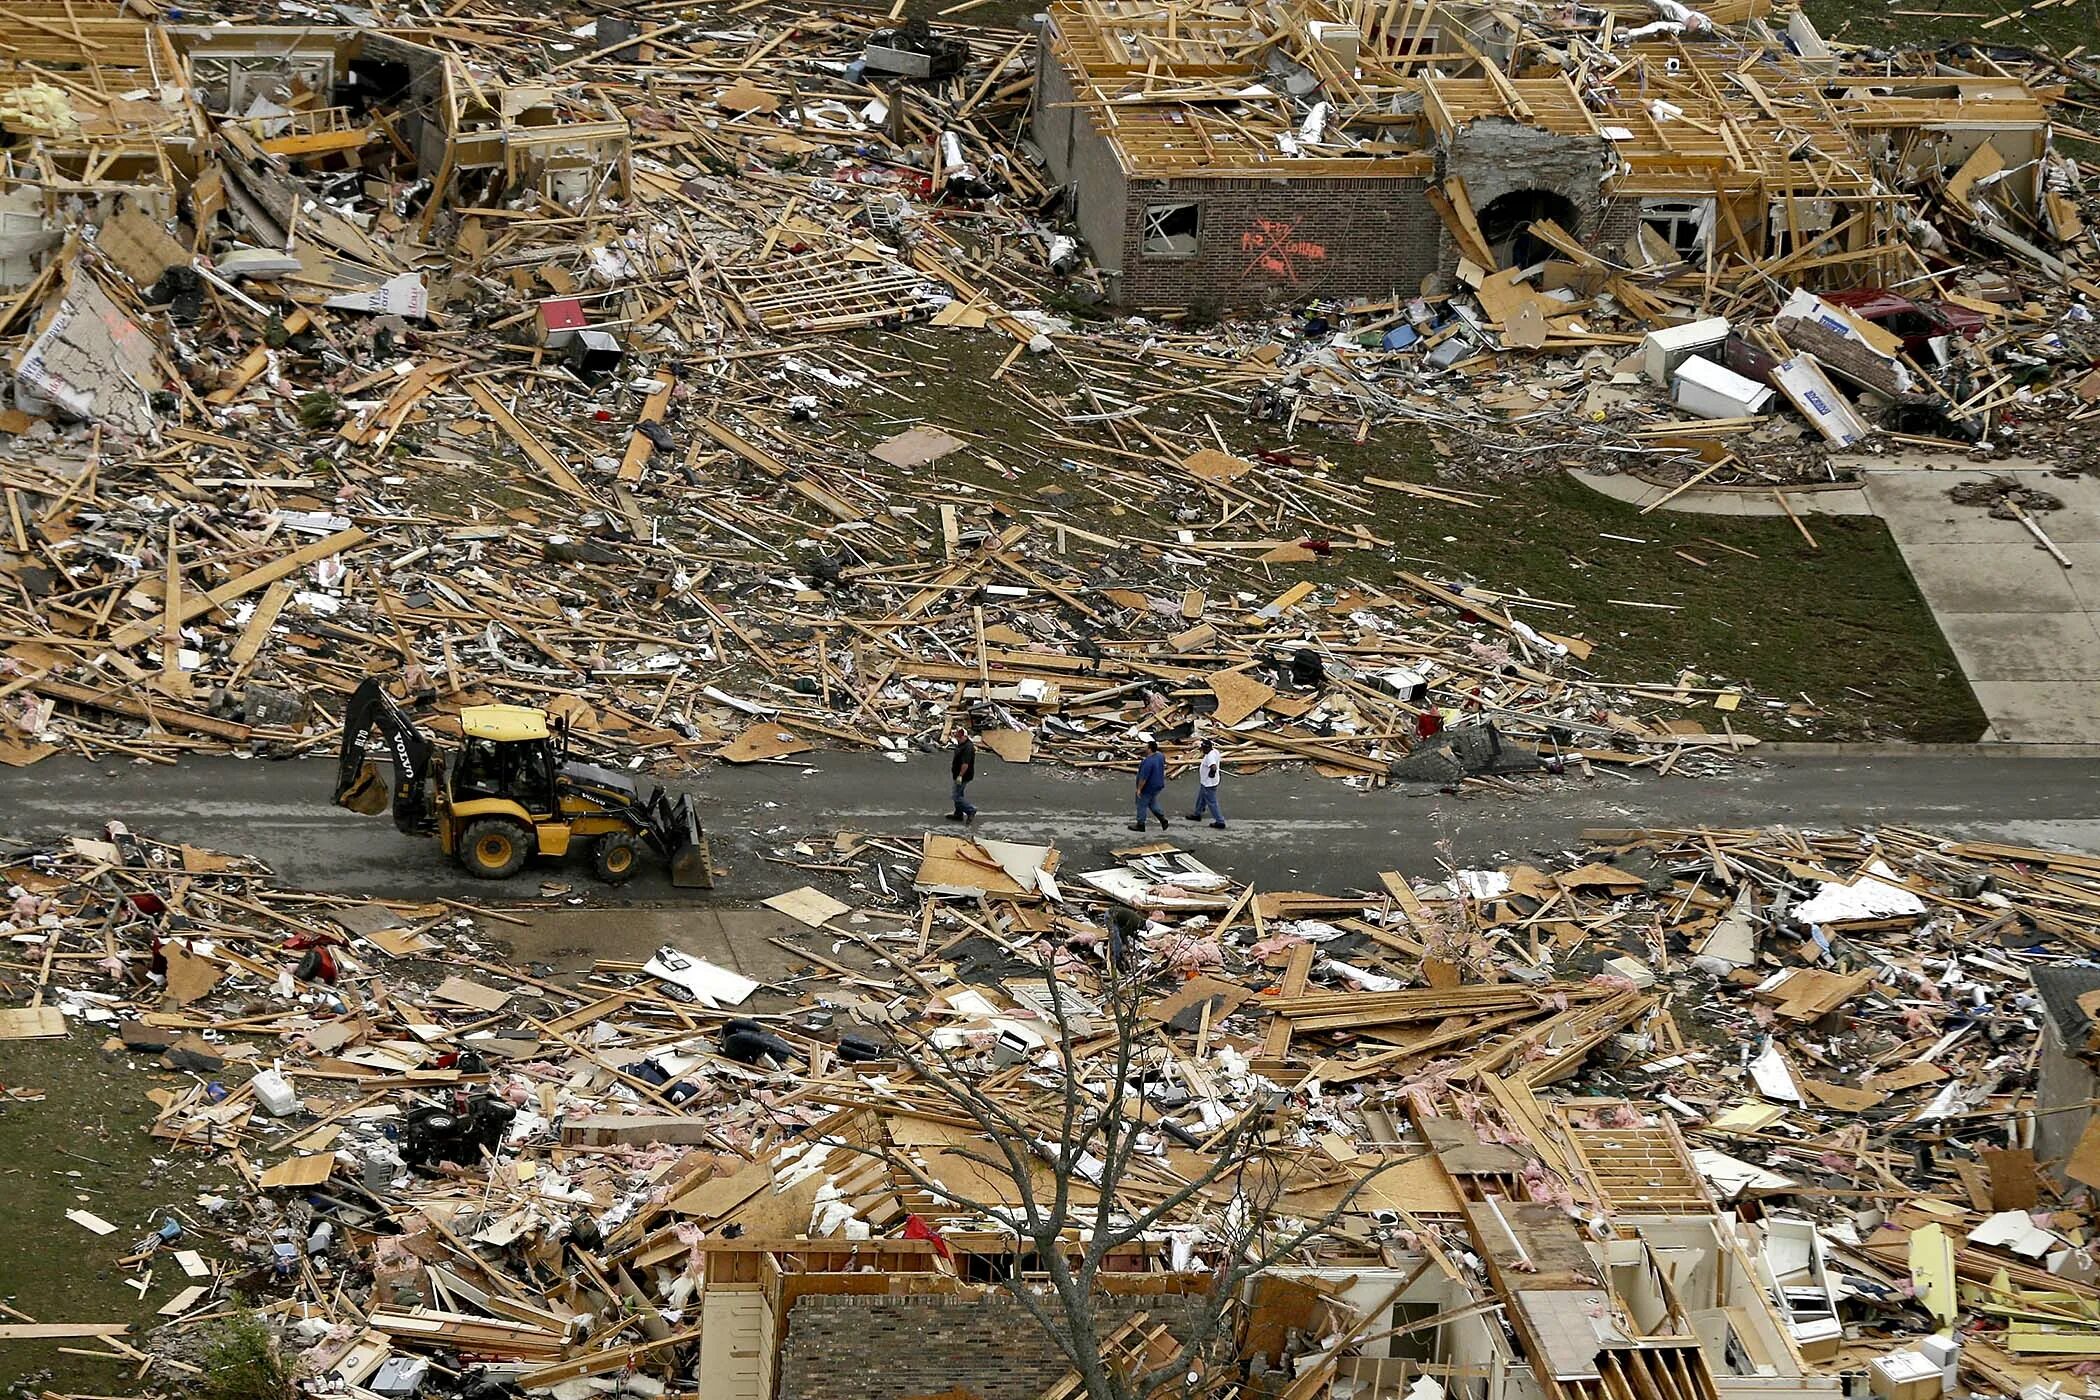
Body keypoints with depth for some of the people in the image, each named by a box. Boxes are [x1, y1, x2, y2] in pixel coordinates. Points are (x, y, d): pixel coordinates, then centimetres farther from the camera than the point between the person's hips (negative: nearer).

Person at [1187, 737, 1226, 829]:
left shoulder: (1210, 756, -31)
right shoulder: (1215, 752, -1)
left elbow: (1213, 768, -47)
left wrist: (1211, 774, -27)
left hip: (1208, 784, -10)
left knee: (1212, 803, 1)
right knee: (1201, 798, 27)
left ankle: (1220, 822, 9)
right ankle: (1197, 814, 46)